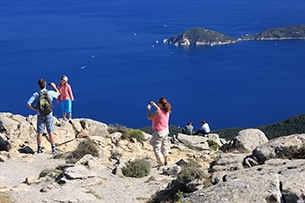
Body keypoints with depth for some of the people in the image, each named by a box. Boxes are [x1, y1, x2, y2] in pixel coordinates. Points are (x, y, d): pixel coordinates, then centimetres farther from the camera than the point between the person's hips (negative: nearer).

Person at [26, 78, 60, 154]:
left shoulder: (36, 94, -6)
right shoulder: (50, 92, -5)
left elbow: (28, 104, -12)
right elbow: (58, 93, 17)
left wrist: (35, 109, 0)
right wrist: (54, 86, 28)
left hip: (40, 115, 0)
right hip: (49, 115, 0)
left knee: (40, 133, 6)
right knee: (51, 132, 2)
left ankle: (39, 149, 11)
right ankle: (53, 149, 2)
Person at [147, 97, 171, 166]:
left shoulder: (158, 112, -25)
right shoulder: (167, 111, -1)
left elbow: (149, 117, -14)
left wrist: (148, 109, -2)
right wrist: (154, 105, 20)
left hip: (159, 132, -8)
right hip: (166, 131, 8)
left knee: (157, 148, 1)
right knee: (164, 147, 20)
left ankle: (160, 164, 1)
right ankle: (166, 162, 29)